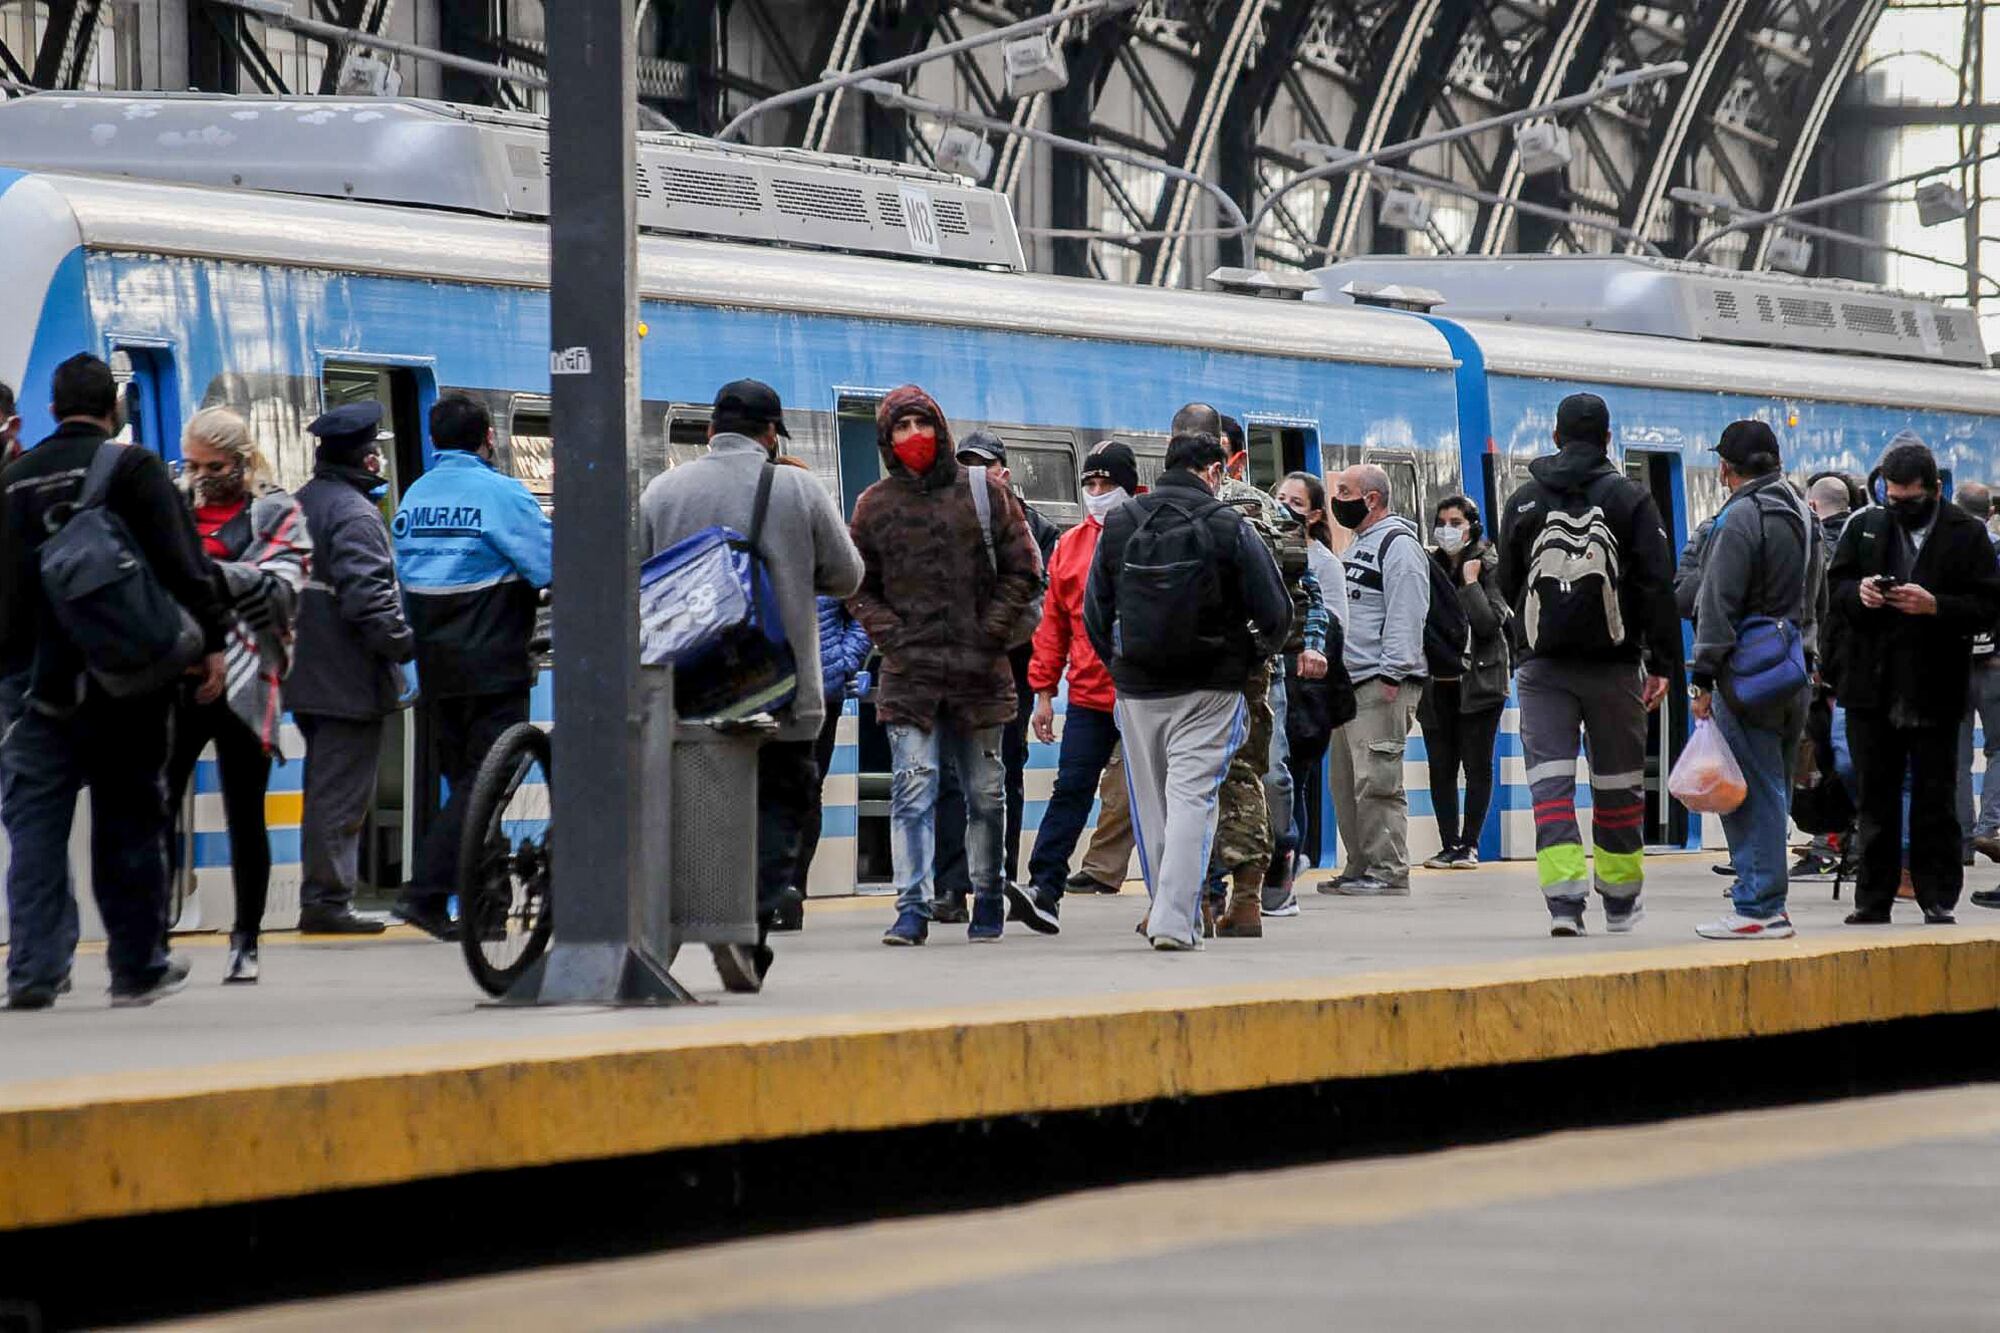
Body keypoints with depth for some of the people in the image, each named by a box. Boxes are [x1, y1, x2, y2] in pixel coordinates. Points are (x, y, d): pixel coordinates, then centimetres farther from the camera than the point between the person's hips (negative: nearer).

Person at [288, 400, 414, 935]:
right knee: (342, 791, -5)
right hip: (349, 681, -10)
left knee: (324, 786, 18)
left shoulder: (298, 504, 14)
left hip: (305, 676, 10)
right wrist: (405, 644, -16)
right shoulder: (354, 514, -17)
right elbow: (367, 595, -26)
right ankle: (327, 900, -4)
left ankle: (320, 896, 23)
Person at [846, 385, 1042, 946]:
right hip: (909, 671, 0)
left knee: (985, 793, 8)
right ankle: (913, 908, -13)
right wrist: (892, 636, -3)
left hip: (979, 669, 0)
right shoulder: (875, 505, 7)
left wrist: (991, 633, -3)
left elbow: (1023, 570, 6)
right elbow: (859, 587, 12)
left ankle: (988, 899, 21)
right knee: (913, 790, -10)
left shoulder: (983, 492, 4)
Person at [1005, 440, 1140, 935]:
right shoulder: (1070, 545, 9)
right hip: (1088, 696, 3)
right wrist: (1044, 692, 10)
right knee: (1071, 789, -4)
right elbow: (1054, 622, 12)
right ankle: (1044, 890, -8)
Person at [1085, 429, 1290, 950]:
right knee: (1192, 799, -4)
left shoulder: (1119, 524, 4)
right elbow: (1275, 613, -4)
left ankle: (1167, 912, 21)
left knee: (1150, 805, 14)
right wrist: (1250, 657, 14)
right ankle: (1176, 921, -14)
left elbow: (1095, 613, 8)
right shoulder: (1228, 527, -6)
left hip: (1136, 689, 3)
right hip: (1208, 691, -3)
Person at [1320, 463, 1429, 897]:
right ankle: (1360, 868, 16)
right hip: (1350, 683, 10)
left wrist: (1390, 674, -22)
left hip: (1383, 685, -10)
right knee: (1345, 783, 10)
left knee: (1376, 781, -13)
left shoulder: (1398, 545, -9)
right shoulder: (1359, 544, 23)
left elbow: (1406, 615, -17)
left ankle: (1389, 872, -12)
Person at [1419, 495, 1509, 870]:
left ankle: (1469, 845, 2)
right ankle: (1449, 845, 6)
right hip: (1437, 682, 4)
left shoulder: (1490, 569, -1)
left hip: (1477, 681, -4)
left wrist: (1471, 582, -10)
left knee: (1477, 766, -1)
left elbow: (1489, 622, -13)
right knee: (1441, 767, 2)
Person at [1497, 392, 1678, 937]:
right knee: (1619, 783, 11)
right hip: (1615, 664, -1)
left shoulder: (1523, 502, 4)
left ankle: (1564, 901, -17)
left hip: (1543, 666, 1)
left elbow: (1507, 586, 12)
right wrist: (1662, 662, -3)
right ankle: (1620, 902, 19)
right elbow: (1658, 585, -6)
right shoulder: (1630, 498, -1)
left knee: (1550, 780, -2)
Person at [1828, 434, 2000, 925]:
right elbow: (1836, 587, 13)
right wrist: (1858, 591, -10)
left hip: (1934, 692, -3)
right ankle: (1873, 897, 13)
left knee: (1935, 801, 3)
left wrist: (1935, 605, -20)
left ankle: (1938, 898, 10)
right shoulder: (1865, 526, 9)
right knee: (1875, 798, 8)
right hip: (1873, 690, 3)